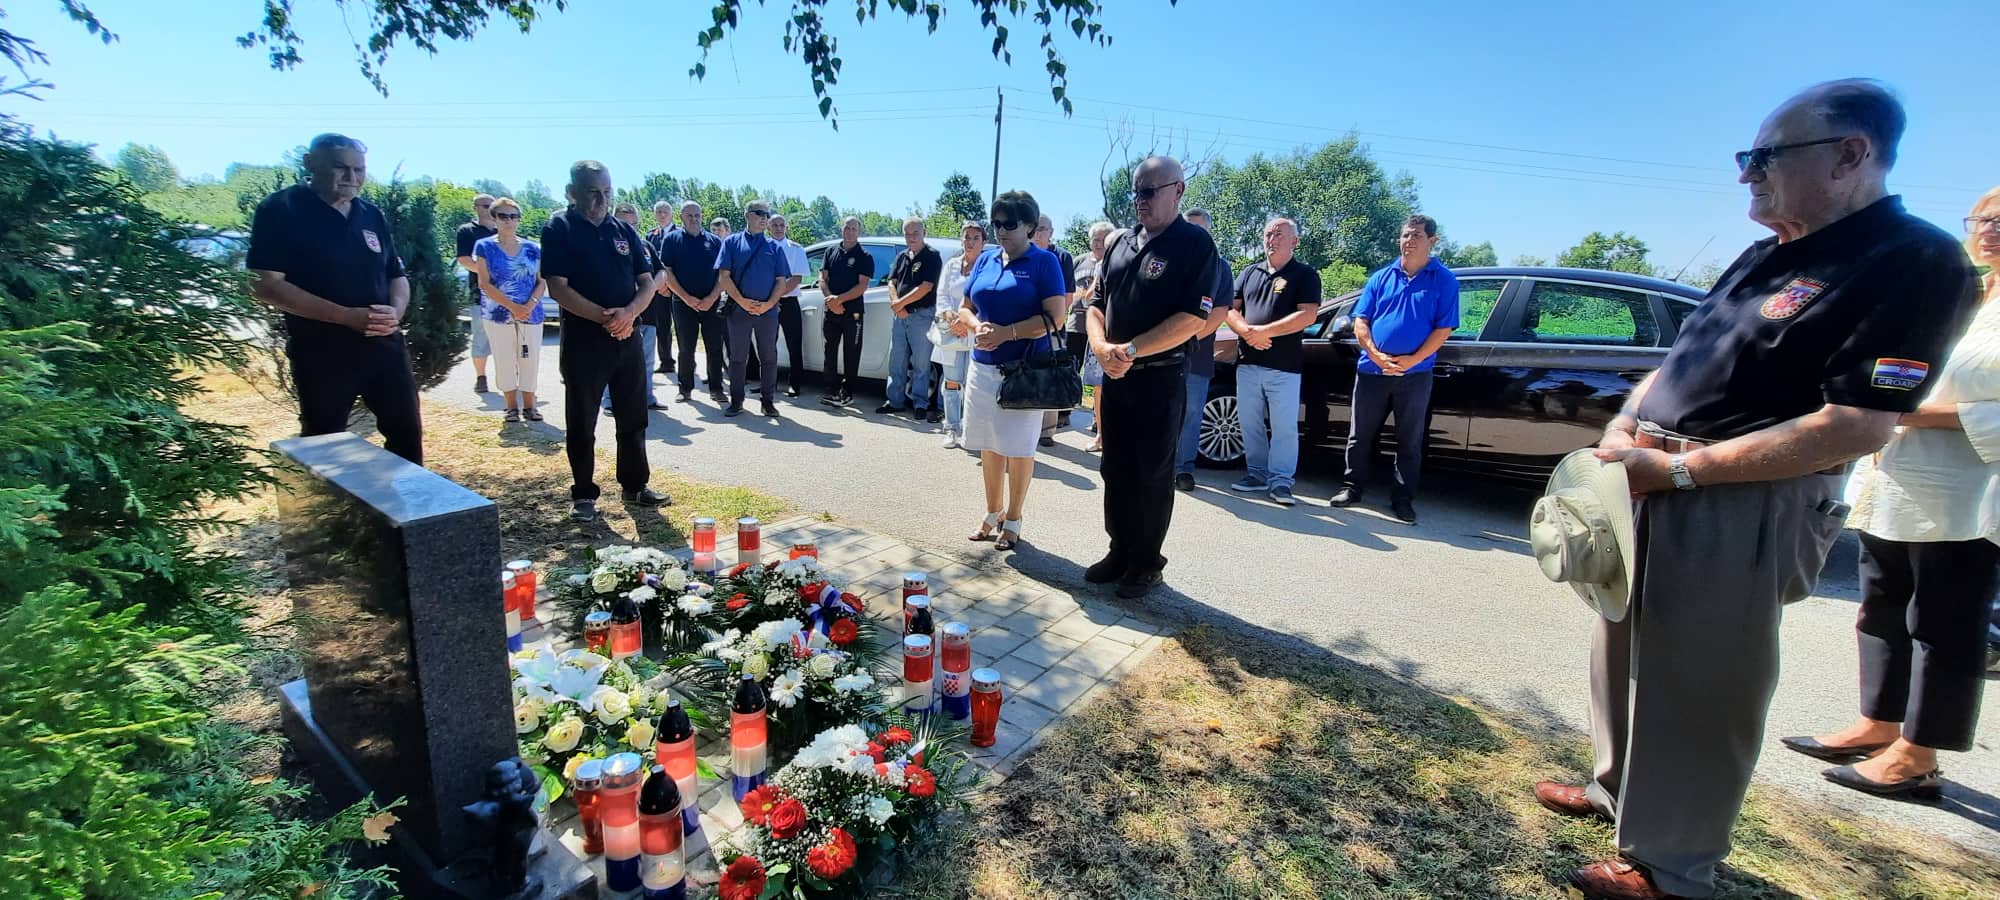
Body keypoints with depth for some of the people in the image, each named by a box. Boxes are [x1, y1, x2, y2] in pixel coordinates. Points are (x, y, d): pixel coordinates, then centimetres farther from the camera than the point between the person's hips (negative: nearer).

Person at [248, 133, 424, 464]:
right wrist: (347, 316, -22)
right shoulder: (280, 210, -7)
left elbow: (397, 275, 15)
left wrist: (396, 310, -9)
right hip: (321, 353, -4)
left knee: (407, 431, 10)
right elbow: (266, 285, -13)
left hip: (384, 345, 5)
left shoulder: (372, 215, 9)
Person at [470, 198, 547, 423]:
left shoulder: (533, 249, 8)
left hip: (532, 315, 1)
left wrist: (530, 305, -14)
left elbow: (542, 282, 5)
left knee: (530, 362, 2)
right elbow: (484, 283, -5)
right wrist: (512, 307, -16)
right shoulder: (484, 247, 2)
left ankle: (529, 406, 13)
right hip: (499, 316, -1)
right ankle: (512, 407, 14)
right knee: (505, 363, 3)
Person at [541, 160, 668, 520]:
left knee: (633, 419, 11)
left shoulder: (624, 230, 11)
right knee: (581, 423, 3)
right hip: (583, 340, -4)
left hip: (628, 338, 4)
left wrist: (629, 312, -12)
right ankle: (583, 495, 15)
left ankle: (634, 486, 24)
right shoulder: (559, 228, -2)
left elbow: (647, 282, 8)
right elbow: (558, 287, -11)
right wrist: (603, 316, -22)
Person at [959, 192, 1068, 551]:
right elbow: (965, 308, 15)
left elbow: (1054, 317, -13)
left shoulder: (1044, 261, -5)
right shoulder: (985, 259, 11)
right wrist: (978, 326, -8)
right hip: (983, 366, 5)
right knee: (989, 445, 12)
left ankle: (1012, 520, 17)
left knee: (1018, 447, 3)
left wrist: (1007, 332, -20)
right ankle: (993, 513, 27)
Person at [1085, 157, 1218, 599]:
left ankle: (1146, 563, 18)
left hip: (1161, 379, -6)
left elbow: (1191, 319, -17)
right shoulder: (1121, 244, 13)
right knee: (1115, 471, 12)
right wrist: (1102, 347, -7)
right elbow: (1097, 304, 13)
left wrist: (1131, 350, -19)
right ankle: (1119, 552, 26)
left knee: (1153, 476, 4)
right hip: (1115, 377, 6)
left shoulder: (1194, 244, -7)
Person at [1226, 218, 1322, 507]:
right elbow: (1231, 309, 9)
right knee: (1250, 424, 9)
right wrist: (1247, 332, -12)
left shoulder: (1304, 275, 1)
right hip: (1247, 363, 5)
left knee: (1284, 427, -3)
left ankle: (1280, 480, 4)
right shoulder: (1249, 273, 15)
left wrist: (1264, 331, -17)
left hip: (1284, 366, -4)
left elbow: (1307, 315, -11)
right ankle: (1257, 473, 20)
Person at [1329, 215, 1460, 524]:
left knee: (1410, 441, 5)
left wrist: (1413, 360, -14)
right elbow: (1361, 321, 4)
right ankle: (1351, 487, 19)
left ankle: (1403, 499, 14)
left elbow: (1443, 328, -4)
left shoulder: (1444, 281, 2)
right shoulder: (1381, 277, 9)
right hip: (1371, 369, 2)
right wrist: (1376, 356, -10)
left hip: (1415, 374, -2)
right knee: (1360, 434, 7)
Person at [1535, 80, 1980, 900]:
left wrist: (1678, 469, -22)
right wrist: (1624, 428, -1)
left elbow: (1855, 430, -19)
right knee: (1625, 653, 18)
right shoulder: (1769, 255, 14)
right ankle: (1617, 788, 37)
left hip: (1746, 511, -8)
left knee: (1699, 690, 2)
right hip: (1654, 491, 8)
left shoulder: (1914, 263, -12)